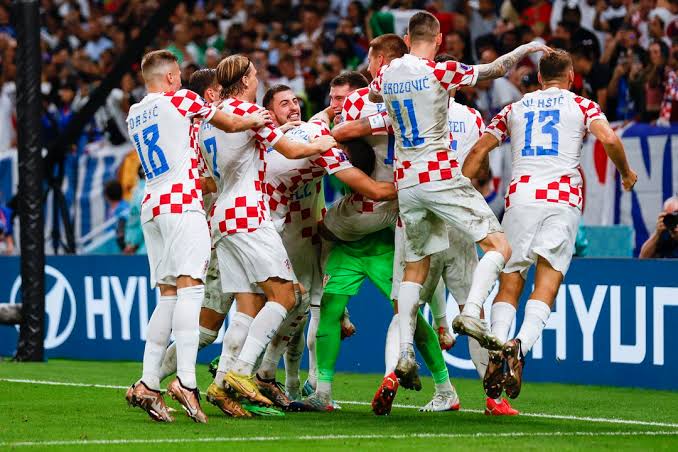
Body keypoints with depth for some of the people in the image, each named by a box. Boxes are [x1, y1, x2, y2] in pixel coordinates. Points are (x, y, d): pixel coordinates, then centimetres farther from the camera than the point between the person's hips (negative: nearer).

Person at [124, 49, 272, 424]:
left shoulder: (134, 115, 19)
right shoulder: (181, 100, 0)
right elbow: (230, 125, 11)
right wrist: (255, 120, 31)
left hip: (152, 206, 7)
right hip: (182, 203, -7)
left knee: (168, 295, 7)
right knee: (189, 287, -14)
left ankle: (148, 384, 0)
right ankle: (185, 379, -26)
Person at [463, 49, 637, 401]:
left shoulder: (515, 108, 21)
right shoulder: (581, 105, 14)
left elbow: (478, 150, 16)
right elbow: (609, 139, -3)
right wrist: (626, 173, 14)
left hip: (520, 196, 2)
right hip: (563, 199, -2)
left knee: (509, 283, 5)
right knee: (546, 285, -6)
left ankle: (497, 350, -17)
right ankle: (520, 345, -30)